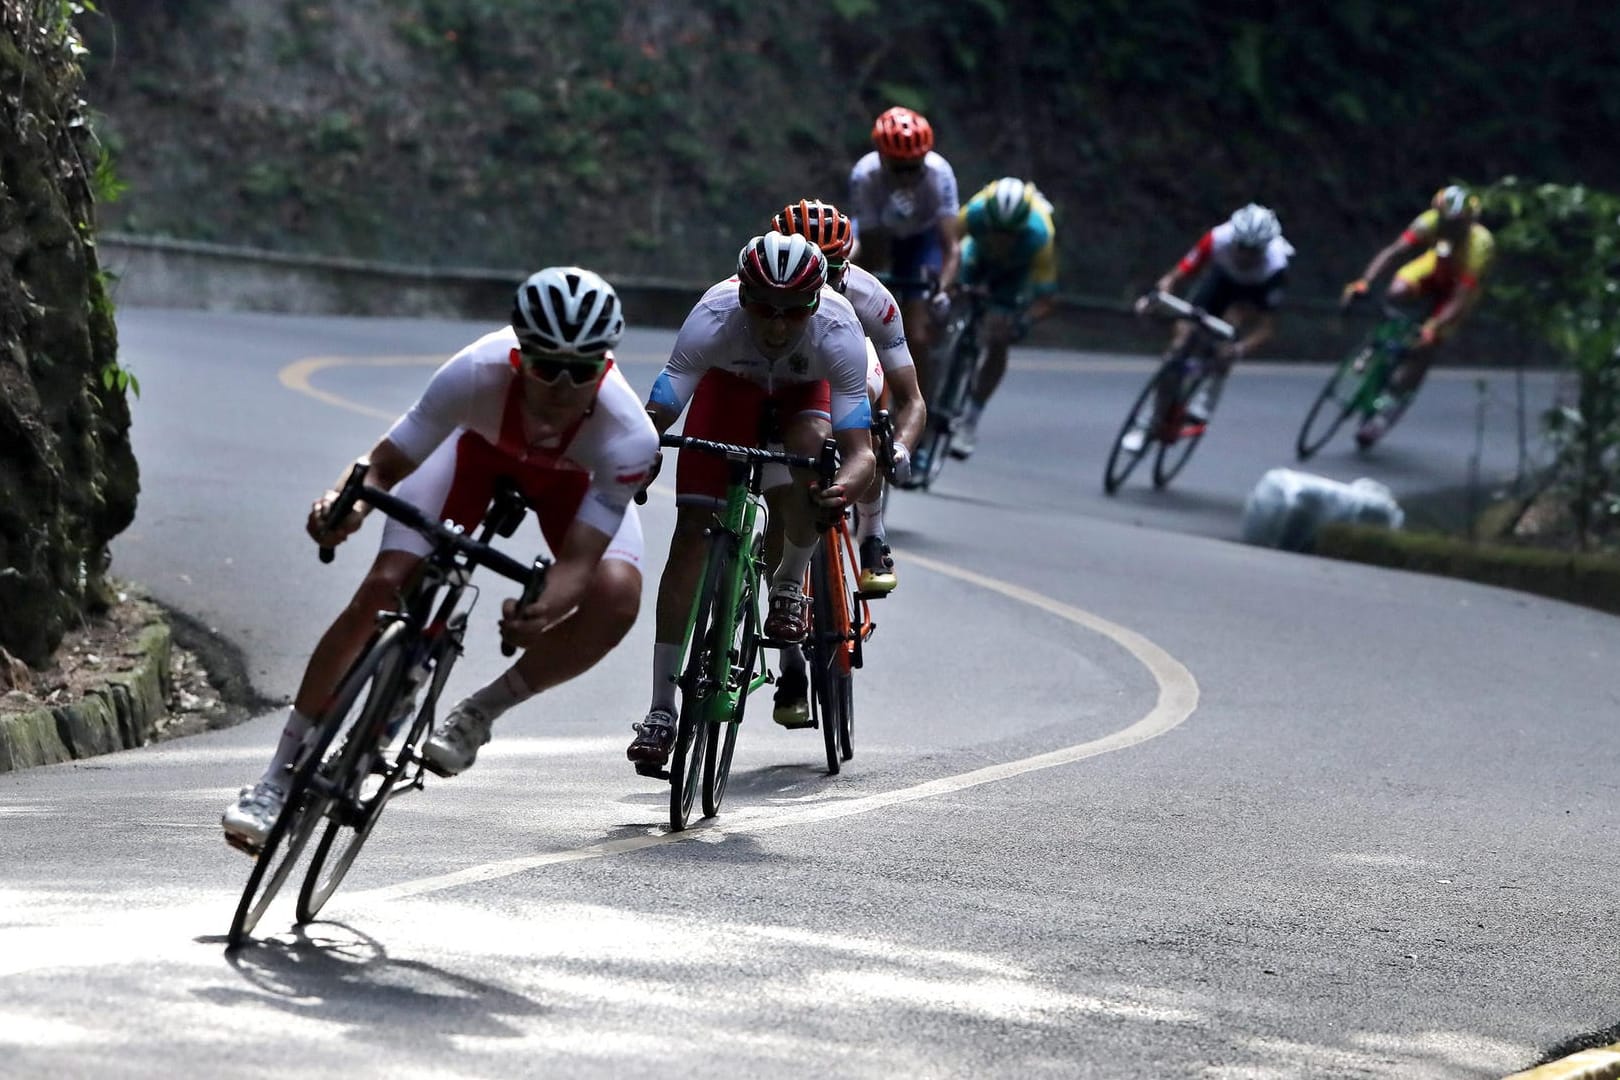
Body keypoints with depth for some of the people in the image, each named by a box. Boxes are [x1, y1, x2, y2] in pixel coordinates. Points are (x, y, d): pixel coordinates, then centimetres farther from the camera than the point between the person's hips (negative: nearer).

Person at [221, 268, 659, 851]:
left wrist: (541, 615, -65)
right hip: (479, 446, 0)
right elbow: (384, 463, -34)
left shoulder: (628, 436, -41)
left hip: (574, 474, 0)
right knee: (381, 590, -16)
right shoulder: (479, 373, -41)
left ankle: (479, 713, -4)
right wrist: (347, 502, -56)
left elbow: (578, 561, -44)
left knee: (616, 595, -28)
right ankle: (278, 777, -3)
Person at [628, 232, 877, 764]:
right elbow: (657, 412, -37)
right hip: (730, 384, 0)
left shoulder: (838, 333, -39)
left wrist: (844, 487, -63)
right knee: (691, 533, -13)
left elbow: (860, 450, -41)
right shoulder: (712, 320, -38)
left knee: (809, 444, -34)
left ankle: (789, 585, -2)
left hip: (805, 390, 0)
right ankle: (662, 710, -7)